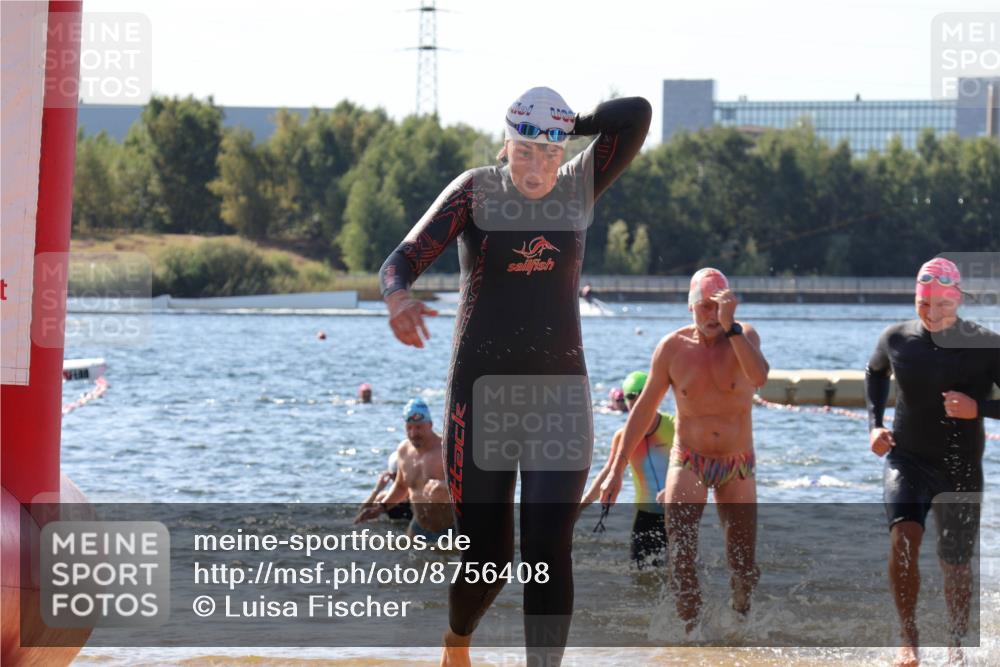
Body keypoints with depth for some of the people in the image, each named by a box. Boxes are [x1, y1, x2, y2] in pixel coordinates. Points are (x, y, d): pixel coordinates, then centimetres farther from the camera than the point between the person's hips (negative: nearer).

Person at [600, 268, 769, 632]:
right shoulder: (673, 347, -6)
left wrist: (729, 327, -39)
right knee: (680, 552, -23)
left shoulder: (744, 336, -10)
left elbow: (759, 377, -33)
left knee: (744, 565, 6)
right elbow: (643, 409, 2)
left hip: (737, 467, 0)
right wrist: (616, 471, 2)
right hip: (688, 462, 0)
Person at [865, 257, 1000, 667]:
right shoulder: (897, 339, -4)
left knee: (956, 564, 9)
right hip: (908, 460, 1)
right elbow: (875, 372, 19)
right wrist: (874, 423, 8)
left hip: (961, 470, 0)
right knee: (904, 538, -25)